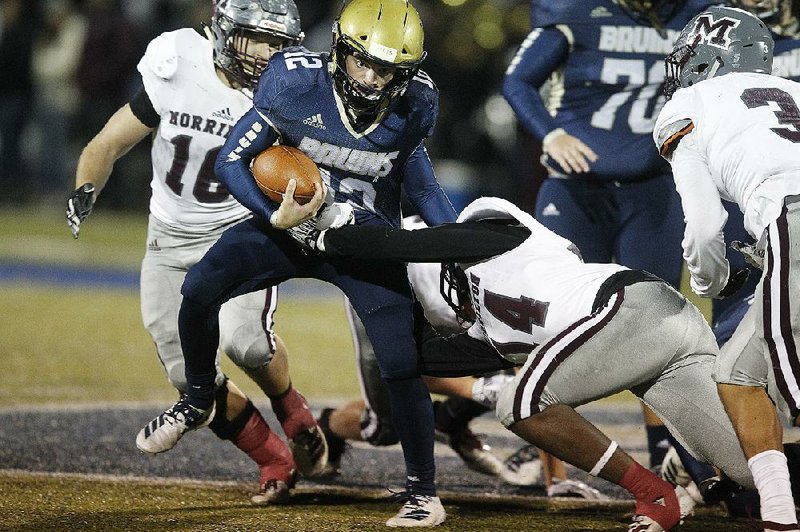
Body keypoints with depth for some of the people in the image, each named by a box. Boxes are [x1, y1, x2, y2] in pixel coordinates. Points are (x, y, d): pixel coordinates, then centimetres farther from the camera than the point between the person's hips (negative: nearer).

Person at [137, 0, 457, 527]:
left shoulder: (413, 105, -13)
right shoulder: (296, 84, -21)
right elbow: (231, 161, -14)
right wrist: (276, 216, -29)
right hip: (289, 223, 0)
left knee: (402, 364, -11)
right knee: (200, 290, -23)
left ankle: (423, 493, 8)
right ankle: (197, 401, 6)